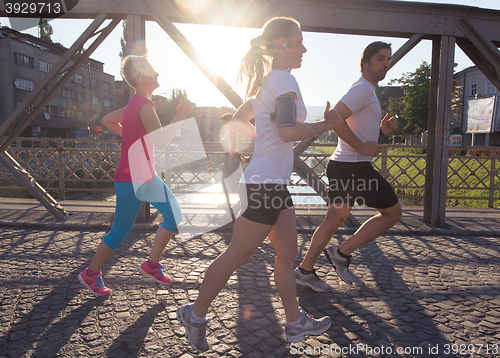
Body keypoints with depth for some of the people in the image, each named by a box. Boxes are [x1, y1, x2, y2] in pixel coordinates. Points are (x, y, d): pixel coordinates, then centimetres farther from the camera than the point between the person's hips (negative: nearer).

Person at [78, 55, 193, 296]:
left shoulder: (135, 104, 11)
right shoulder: (144, 105, -19)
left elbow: (106, 120, 22)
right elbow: (161, 141, -28)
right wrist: (180, 117, -23)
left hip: (147, 176, 10)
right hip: (131, 179, -9)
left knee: (174, 214, 6)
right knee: (121, 230, 4)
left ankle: (151, 264, 18)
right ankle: (91, 274, 25)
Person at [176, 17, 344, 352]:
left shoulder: (266, 82, 16)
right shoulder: (284, 81, -13)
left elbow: (238, 121, 22)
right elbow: (289, 131, -26)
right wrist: (326, 124, -12)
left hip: (273, 182, 10)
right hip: (266, 184, -10)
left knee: (288, 252, 15)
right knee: (238, 254, 3)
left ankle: (295, 322, 29)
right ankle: (196, 314, 21)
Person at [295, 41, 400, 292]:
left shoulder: (365, 91, 24)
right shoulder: (363, 89, -10)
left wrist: (380, 129, 13)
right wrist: (361, 146, -20)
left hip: (342, 165, 10)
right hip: (354, 166, -10)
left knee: (335, 218, 13)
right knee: (392, 212, 4)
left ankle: (305, 271, 18)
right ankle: (342, 253, 4)